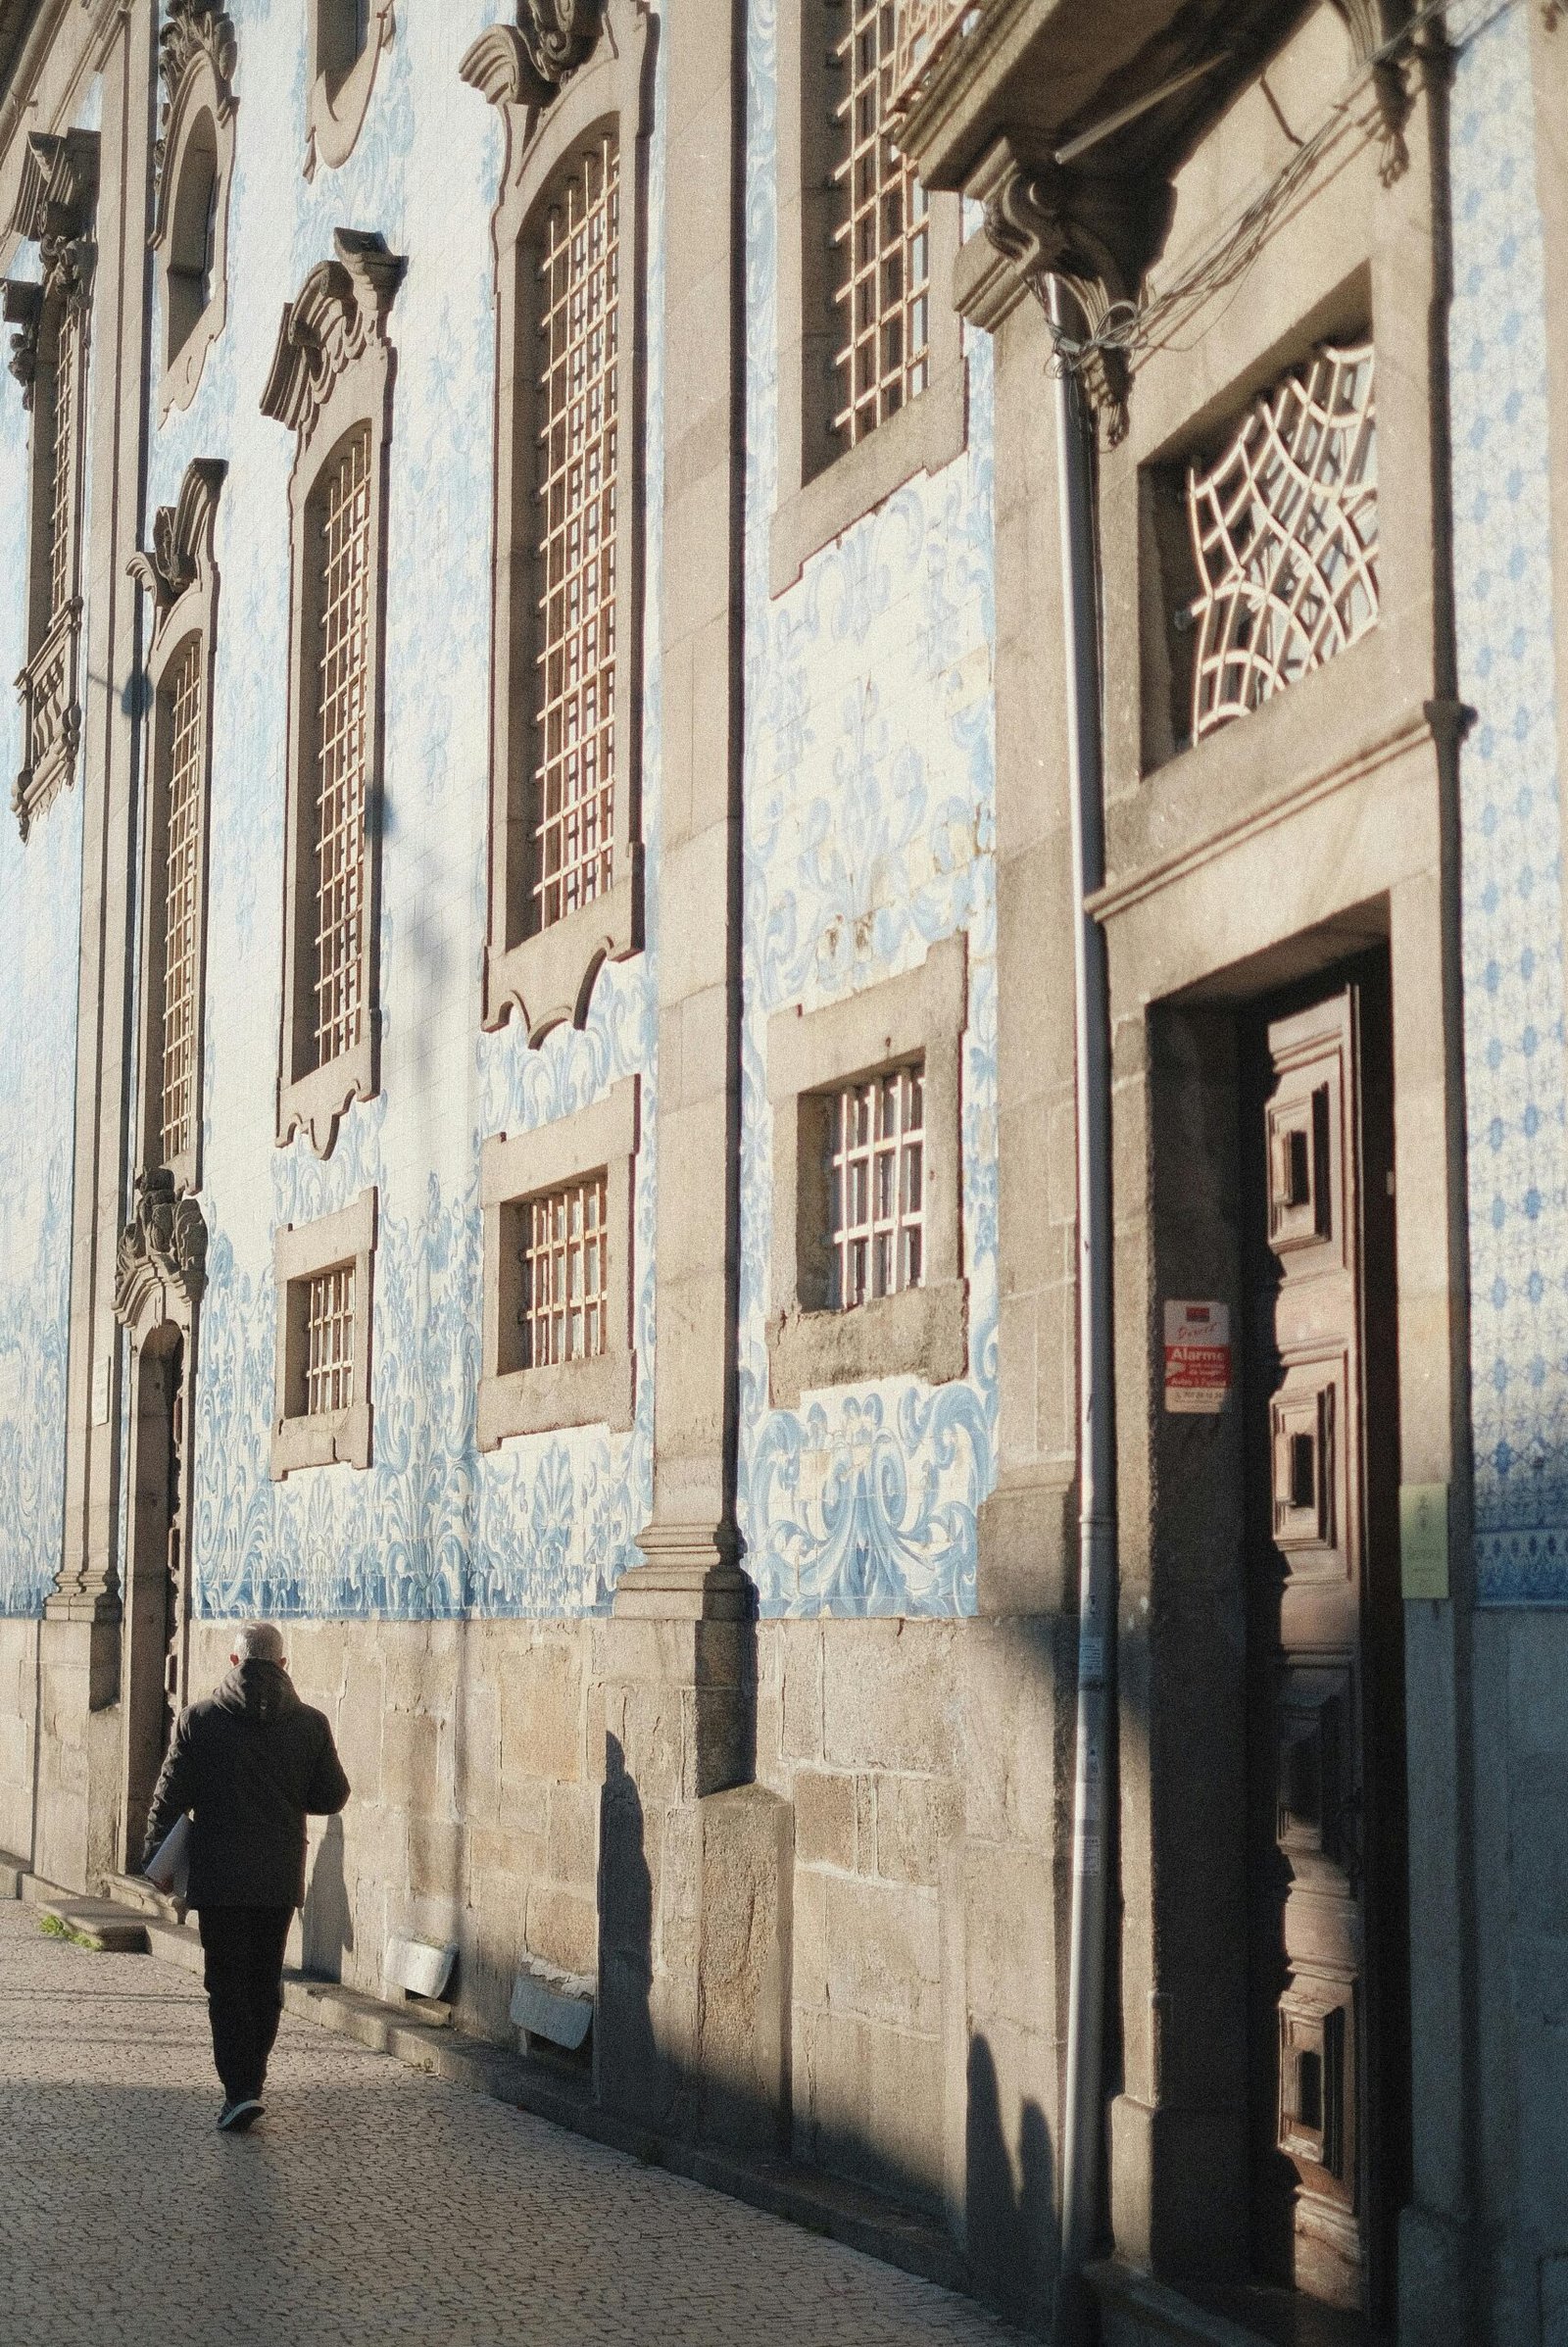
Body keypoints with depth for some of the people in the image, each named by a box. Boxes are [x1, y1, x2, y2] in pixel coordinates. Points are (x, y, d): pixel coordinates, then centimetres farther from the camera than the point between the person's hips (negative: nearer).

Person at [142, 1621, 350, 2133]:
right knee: (265, 1982, 15)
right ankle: (250, 2080, 20)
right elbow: (332, 1797, 4)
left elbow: (171, 1796, -4)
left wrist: (154, 1854, 10)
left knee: (227, 1982, 2)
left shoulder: (199, 1721, -7)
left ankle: (240, 2089, -8)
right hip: (282, 1878, 2)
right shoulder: (310, 1724, -2)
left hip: (219, 1878, -2)